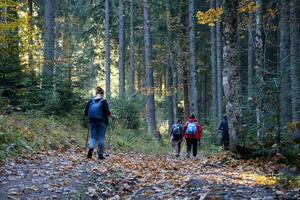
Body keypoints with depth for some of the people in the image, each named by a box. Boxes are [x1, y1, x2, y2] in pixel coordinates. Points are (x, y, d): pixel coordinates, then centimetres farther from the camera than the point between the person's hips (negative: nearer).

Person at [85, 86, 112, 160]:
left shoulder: (90, 101, 2)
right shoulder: (103, 101, -9)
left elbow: (86, 112, 4)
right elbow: (107, 112, -14)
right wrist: (111, 115, 7)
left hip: (92, 122, 3)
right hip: (102, 122, -3)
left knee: (93, 137, 9)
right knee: (101, 138, 5)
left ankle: (90, 149, -20)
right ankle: (100, 155, 9)